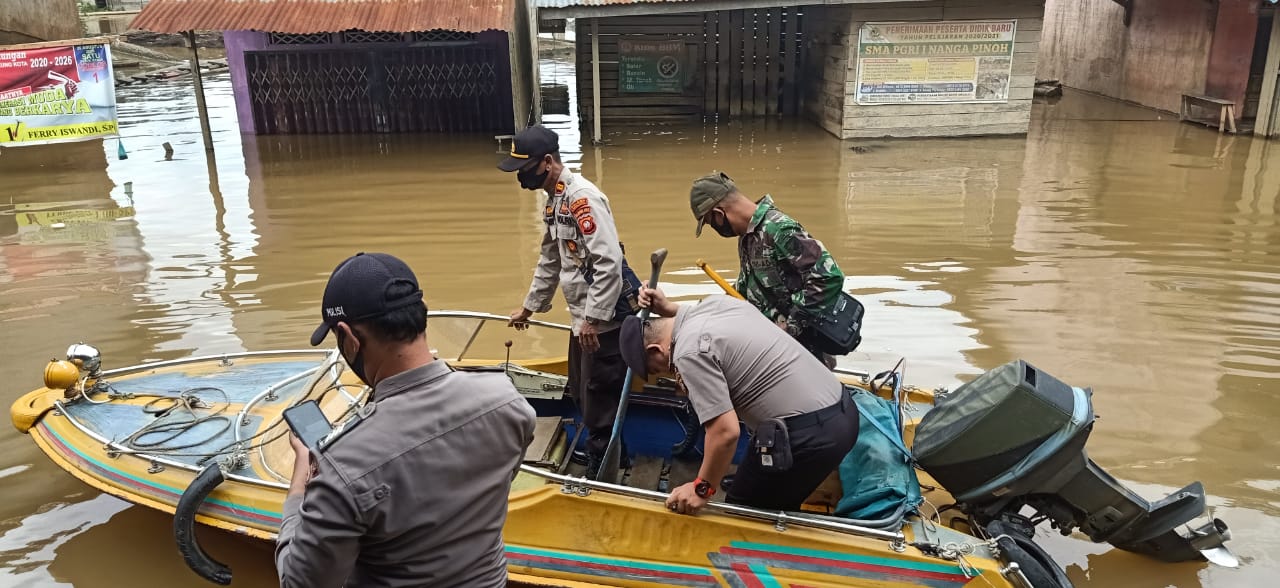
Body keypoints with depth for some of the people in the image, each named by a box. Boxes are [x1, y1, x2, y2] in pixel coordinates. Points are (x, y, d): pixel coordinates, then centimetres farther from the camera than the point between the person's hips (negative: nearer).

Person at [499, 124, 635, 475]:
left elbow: (609, 261, -25)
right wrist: (529, 307, 32)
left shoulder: (582, 196, -18)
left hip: (604, 320, -10)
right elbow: (550, 262, 25)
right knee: (580, 393, 20)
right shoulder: (554, 201, 13)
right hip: (584, 318, 10)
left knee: (598, 402, 1)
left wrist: (593, 319, -24)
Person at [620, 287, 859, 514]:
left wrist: (702, 489, -6)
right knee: (778, 509, 26)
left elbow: (725, 432, -20)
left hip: (807, 433, -9)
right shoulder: (714, 302, 11)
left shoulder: (690, 352, -15)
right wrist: (667, 308, 26)